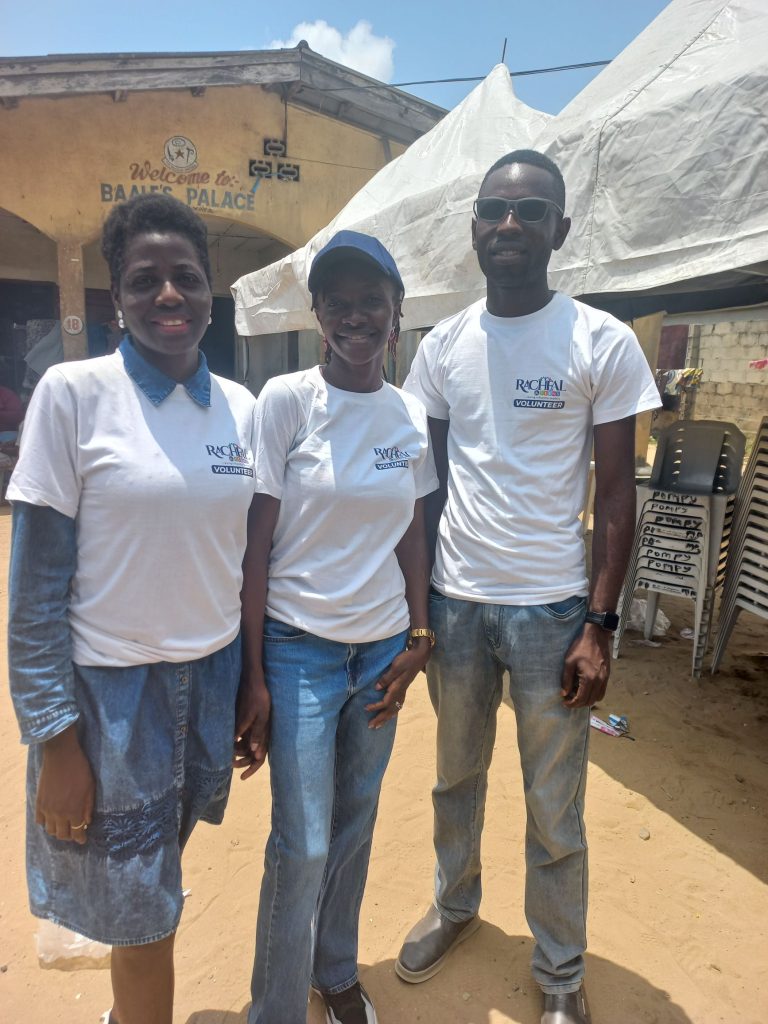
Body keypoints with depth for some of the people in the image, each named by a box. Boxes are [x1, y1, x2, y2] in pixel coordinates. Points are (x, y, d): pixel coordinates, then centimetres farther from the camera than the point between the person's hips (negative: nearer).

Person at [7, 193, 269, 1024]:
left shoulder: (242, 407, 1)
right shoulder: (73, 393, -11)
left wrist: (256, 680, 7)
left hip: (212, 680, 4)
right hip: (110, 690, -4)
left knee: (149, 894, 22)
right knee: (141, 918, 12)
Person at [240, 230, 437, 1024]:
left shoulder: (413, 415, 3)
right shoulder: (286, 400, -11)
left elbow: (412, 534, 8)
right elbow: (256, 541, -10)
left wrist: (416, 641, 4)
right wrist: (252, 672, -10)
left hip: (383, 646, 4)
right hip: (301, 647, -4)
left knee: (355, 823, 18)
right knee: (303, 844, 4)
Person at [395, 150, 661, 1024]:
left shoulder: (603, 343, -5)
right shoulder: (442, 345, 4)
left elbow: (615, 493, -5)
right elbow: (428, 484, 7)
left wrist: (599, 626, -9)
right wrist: (414, 604, 4)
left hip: (550, 607, -3)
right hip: (454, 601, 4)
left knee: (555, 810, 11)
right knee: (456, 776, 22)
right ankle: (453, 905, 48)